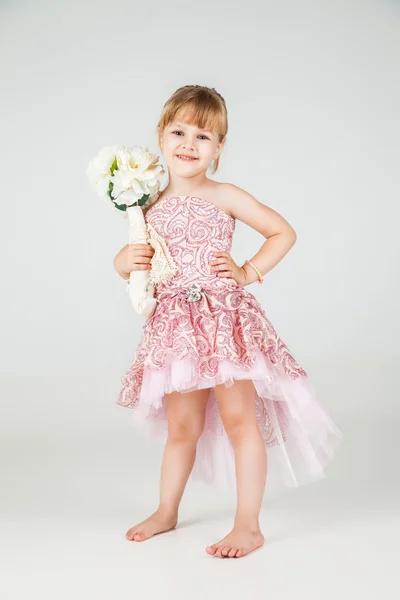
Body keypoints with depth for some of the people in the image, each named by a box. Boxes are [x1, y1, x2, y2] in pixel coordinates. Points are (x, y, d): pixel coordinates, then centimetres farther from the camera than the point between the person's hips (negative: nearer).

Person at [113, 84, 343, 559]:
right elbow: (129, 264, 20)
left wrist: (248, 272, -6)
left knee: (239, 420, -1)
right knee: (181, 427, 14)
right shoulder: (150, 206, 8)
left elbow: (283, 232, 2)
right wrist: (125, 261, -3)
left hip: (225, 319, -3)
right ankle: (166, 511, 34)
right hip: (174, 327, 4)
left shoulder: (224, 196, -2)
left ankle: (248, 526, 10)